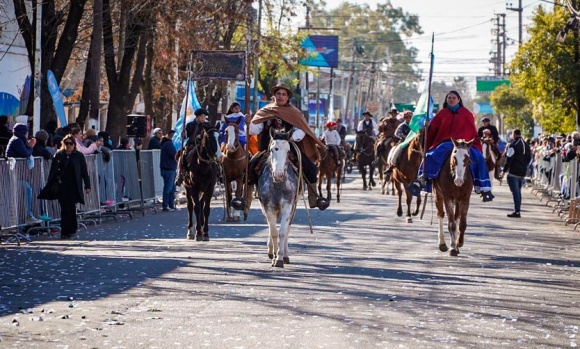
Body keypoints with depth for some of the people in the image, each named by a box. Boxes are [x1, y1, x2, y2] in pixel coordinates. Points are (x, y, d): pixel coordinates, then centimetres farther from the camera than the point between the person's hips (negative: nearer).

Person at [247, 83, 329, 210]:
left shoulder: (294, 113, 5)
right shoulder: (264, 112, 8)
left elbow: (301, 131, -6)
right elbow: (254, 130, 3)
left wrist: (293, 137, -24)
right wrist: (249, 123, -17)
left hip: (290, 147, -1)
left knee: (310, 167, -16)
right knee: (251, 165, -18)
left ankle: (314, 199, -6)